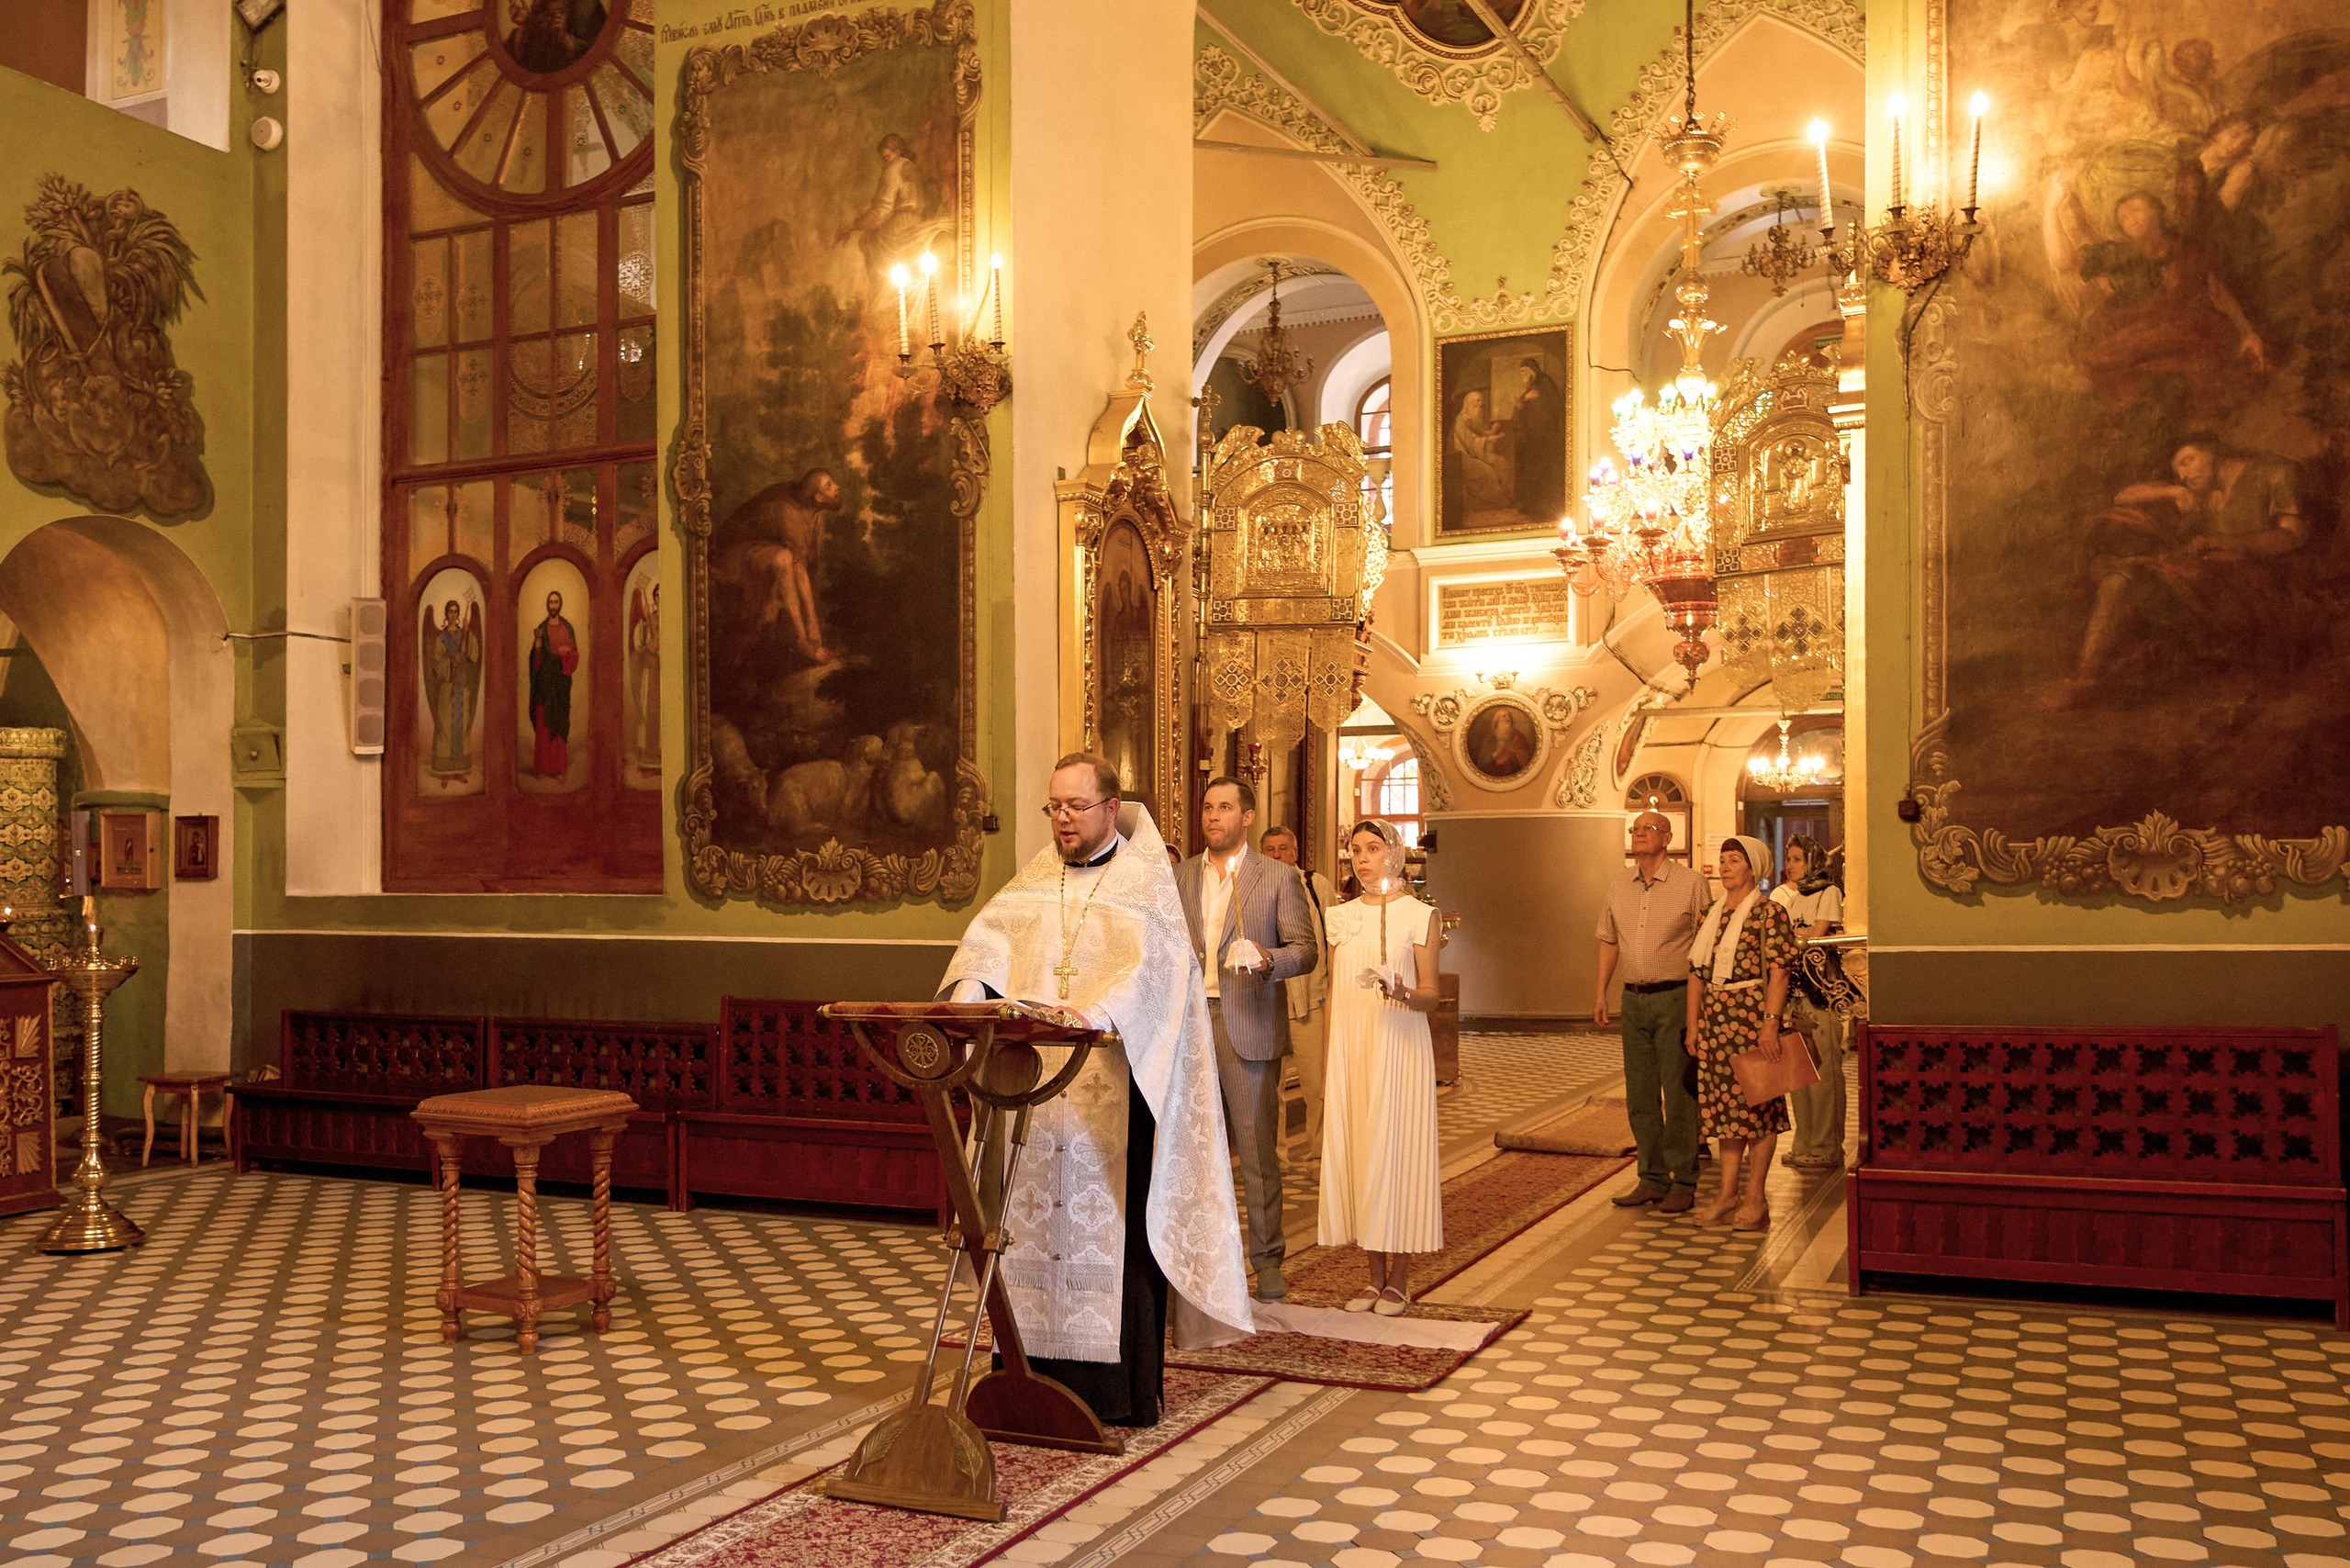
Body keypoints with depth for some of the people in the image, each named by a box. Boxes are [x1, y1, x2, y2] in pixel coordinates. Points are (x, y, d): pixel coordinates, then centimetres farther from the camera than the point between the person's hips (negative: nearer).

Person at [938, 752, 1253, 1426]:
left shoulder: (1144, 879, 0)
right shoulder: (1037, 877, 15)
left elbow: (1146, 964, -16)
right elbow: (991, 937, 1)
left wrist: (1090, 1013, -33)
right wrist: (969, 987, -21)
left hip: (1113, 1086, -4)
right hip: (1037, 1079, 5)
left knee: (1114, 1223, -4)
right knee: (1038, 1217, 4)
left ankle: (1123, 1389, 3)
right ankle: (1042, 1371, 12)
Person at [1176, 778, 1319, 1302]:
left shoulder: (1278, 878, 3)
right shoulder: (1179, 877, 14)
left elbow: (1305, 949, 0)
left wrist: (1269, 959, -19)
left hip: (1249, 1025, -3)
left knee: (1258, 1147, -1)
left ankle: (1267, 1259, 8)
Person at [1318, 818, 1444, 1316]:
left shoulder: (1417, 915, 0)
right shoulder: (1341, 917, 12)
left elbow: (1431, 996, -2)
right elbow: (1332, 994, 14)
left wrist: (1403, 993, -24)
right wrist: (1325, 1062, 9)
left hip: (1398, 1045, -4)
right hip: (1349, 1046, 4)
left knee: (1395, 1149, -3)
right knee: (1354, 1151, 3)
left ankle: (1398, 1278, 7)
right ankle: (1376, 1276, 12)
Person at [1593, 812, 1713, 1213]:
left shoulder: (1691, 883, -5)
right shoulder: (1620, 883, 10)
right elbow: (1609, 939, 17)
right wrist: (1601, 992, 12)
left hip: (1675, 998, -5)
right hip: (1633, 999, 5)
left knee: (1679, 1093, -2)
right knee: (1640, 1094, 9)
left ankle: (1683, 1183, 7)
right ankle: (1652, 1179, 18)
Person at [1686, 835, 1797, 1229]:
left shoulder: (1769, 913, -6)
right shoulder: (1713, 914, 14)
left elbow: (1779, 972, -12)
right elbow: (1696, 971, 15)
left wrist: (1770, 1024, -19)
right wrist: (1693, 1024, 11)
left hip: (1752, 1014, -6)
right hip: (1715, 1018, 7)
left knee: (1755, 1105, -1)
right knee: (1724, 1105, 9)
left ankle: (1755, 1199, 6)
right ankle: (1727, 1195, 15)